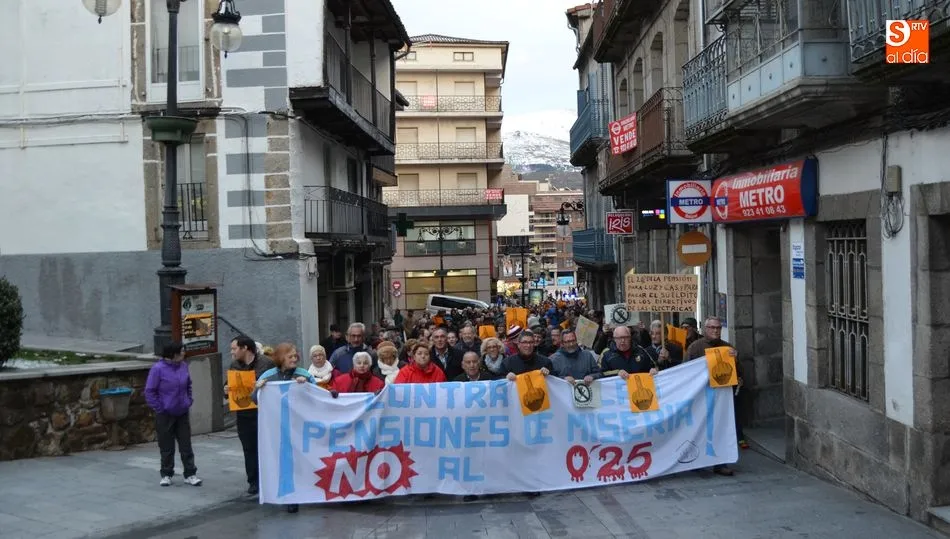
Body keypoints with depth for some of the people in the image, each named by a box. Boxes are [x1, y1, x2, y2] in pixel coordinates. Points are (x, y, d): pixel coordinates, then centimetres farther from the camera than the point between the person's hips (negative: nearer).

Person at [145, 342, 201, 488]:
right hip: (165, 415, -4)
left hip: (183, 414, 4)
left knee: (186, 445, 6)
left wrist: (189, 401, 9)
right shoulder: (158, 369, -15)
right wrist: (160, 409, -12)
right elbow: (149, 392, -12)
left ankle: (190, 474, 13)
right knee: (166, 447, 6)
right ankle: (166, 474, 19)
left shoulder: (183, 366, 0)